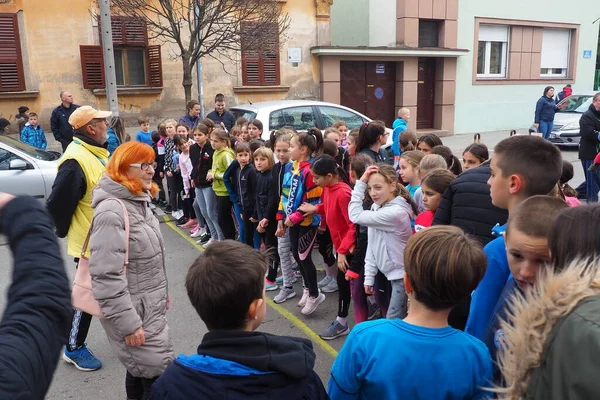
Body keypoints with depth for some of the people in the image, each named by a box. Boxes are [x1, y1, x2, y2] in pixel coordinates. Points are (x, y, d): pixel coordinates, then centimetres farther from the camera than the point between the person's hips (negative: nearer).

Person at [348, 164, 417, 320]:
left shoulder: (395, 212, -25)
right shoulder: (377, 208, 3)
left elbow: (356, 216, -25)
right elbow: (372, 245, 6)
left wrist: (360, 183, -22)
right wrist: (369, 276, 5)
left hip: (402, 274, -8)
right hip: (392, 272, 8)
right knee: (397, 318, 17)